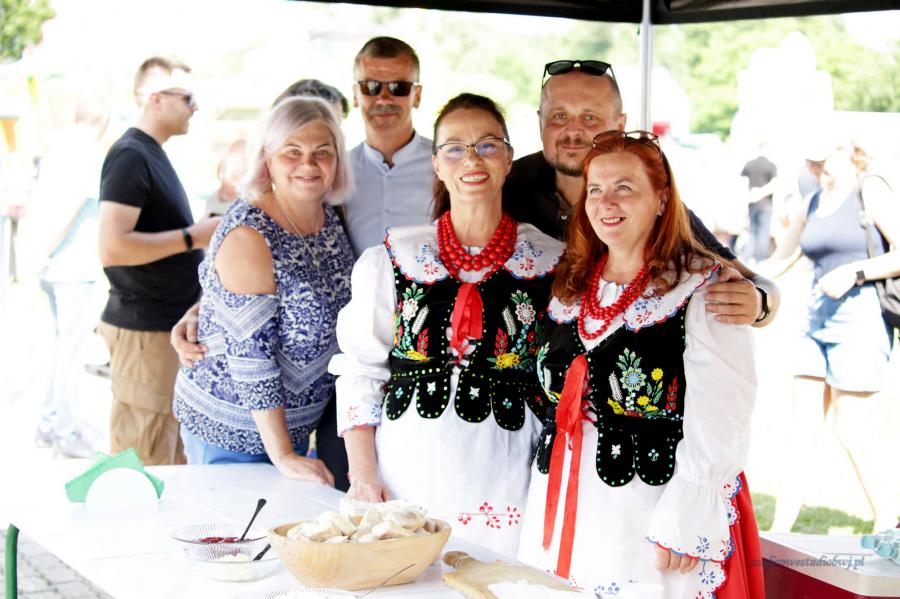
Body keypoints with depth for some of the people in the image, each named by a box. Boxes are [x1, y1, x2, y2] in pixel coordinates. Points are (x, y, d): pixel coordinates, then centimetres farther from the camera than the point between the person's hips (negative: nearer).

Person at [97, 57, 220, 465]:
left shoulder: (152, 154, 16)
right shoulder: (130, 156, -15)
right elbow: (112, 248, -25)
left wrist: (206, 233, 14)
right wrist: (193, 236, -20)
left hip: (169, 322, 10)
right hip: (144, 328, -10)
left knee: (176, 459, 16)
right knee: (146, 466, -5)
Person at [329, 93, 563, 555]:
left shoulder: (551, 261, 5)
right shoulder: (392, 258, 5)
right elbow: (359, 372, 6)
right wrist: (364, 473, -3)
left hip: (506, 479, 0)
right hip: (410, 474, 0)